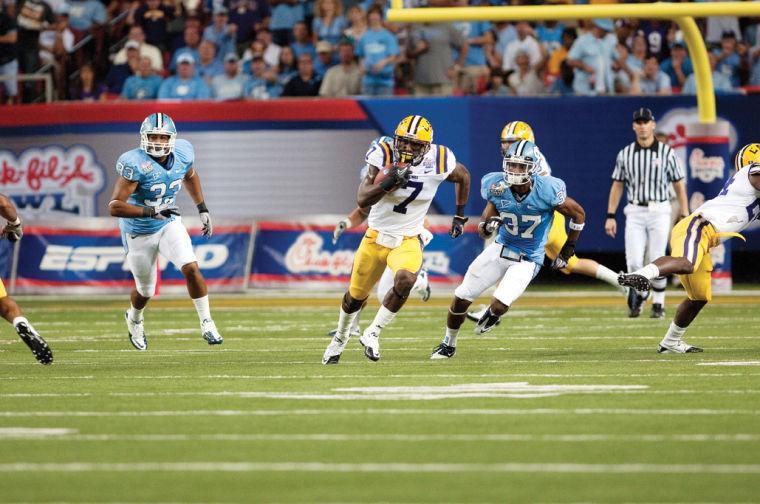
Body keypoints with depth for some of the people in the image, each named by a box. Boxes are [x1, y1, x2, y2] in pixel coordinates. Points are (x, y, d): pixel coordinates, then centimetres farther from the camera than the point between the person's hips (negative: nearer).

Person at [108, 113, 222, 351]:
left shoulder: (182, 154, -12)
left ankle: (207, 324, -7)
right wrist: (151, 212, -41)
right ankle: (134, 319, 47)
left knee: (191, 268, -19)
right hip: (139, 233, -3)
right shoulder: (136, 164, -30)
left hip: (169, 224, 3)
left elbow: (190, 176, 14)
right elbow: (115, 206, -33)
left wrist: (202, 209, 12)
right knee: (146, 291, 13)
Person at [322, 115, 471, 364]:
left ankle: (372, 334, -13)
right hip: (376, 236, 1)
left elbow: (463, 176, 8)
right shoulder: (384, 156, -19)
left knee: (405, 280, -31)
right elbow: (362, 199, -23)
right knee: (356, 295, 16)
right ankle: (341, 337, 46)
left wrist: (459, 216, 13)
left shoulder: (437, 162, -16)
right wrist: (387, 183, -40)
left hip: (407, 241, -1)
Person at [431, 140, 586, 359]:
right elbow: (482, 231, -3)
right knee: (461, 298, 2)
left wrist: (568, 250, -1)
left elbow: (578, 214, -6)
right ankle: (448, 343, 28)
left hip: (528, 260, -3)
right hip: (501, 248, 3)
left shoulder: (546, 190, -24)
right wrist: (487, 227, -28)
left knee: (499, 305, -20)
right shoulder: (497, 187, -14)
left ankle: (491, 315, 21)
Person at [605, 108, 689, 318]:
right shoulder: (625, 154, 5)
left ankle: (658, 304, 12)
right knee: (633, 262, -7)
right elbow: (617, 186, 11)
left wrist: (684, 216, -4)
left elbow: (679, 186, 2)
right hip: (635, 213, 2)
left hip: (659, 212, -2)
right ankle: (639, 294, 20)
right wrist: (610, 216, 4)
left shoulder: (667, 153, -1)